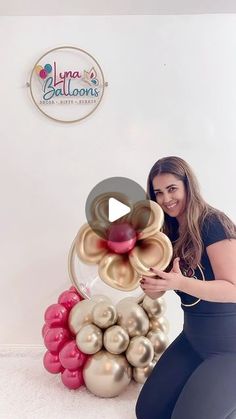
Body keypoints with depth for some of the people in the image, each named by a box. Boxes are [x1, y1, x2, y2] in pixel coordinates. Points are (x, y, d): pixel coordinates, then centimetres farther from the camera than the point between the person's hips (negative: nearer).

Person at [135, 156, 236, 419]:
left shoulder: (213, 223, -19)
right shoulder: (168, 231, 1)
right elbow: (155, 293, 1)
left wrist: (180, 283, -36)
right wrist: (147, 282, -22)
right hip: (192, 339, 7)